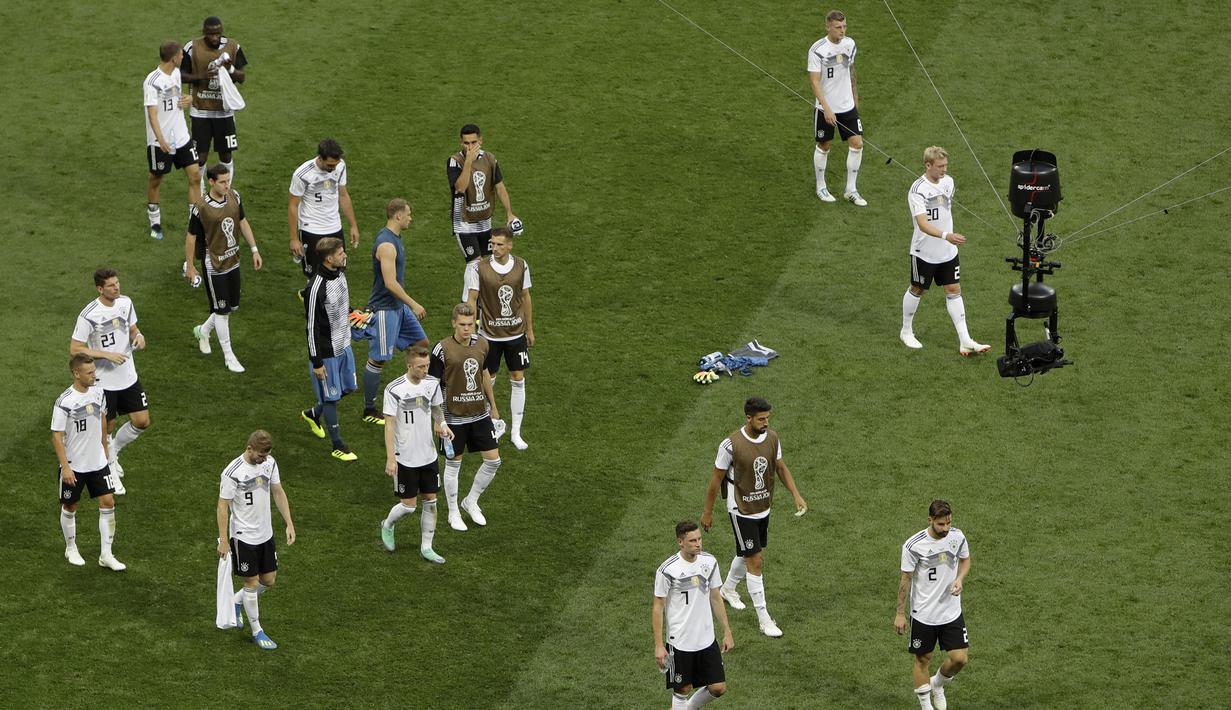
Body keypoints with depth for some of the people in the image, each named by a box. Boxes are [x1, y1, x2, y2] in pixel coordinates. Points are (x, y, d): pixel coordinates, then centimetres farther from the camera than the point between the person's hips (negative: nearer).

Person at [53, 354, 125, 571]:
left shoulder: (98, 393, -3)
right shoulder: (65, 402, -21)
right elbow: (57, 436, -17)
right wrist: (65, 467, -19)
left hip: (98, 462, 5)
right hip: (74, 466, -5)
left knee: (108, 502, -2)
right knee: (70, 507, 11)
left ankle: (106, 555, 5)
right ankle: (71, 549, 33)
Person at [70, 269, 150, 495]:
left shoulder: (125, 303, -3)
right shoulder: (88, 315, -22)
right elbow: (75, 349, -17)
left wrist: (138, 336, -11)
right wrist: (107, 355, -25)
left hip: (128, 376, 6)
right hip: (104, 381, -6)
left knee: (142, 422, 7)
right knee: (107, 428, 6)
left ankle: (113, 451, 33)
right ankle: (111, 472, 26)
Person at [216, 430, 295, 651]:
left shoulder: (269, 463, -3)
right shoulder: (232, 473, -22)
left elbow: (278, 492, 9)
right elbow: (223, 506, -16)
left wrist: (289, 524, 6)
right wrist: (223, 541, -14)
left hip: (265, 533, 6)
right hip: (243, 537, -6)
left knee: (268, 580, 13)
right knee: (251, 583, 4)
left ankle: (236, 602, 39)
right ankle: (256, 631, 18)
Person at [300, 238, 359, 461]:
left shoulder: (339, 273, -3)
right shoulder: (316, 287, -29)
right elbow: (312, 327, -22)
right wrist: (316, 362, -18)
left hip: (344, 344, 8)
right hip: (326, 351, -8)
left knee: (346, 388, 21)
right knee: (331, 397, 6)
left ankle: (313, 414, 46)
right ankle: (338, 445, 20)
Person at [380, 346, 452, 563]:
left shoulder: (432, 384, -2)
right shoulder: (394, 390, -18)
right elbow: (389, 425, -15)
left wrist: (442, 424, -6)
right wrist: (390, 458, -17)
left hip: (428, 455, 5)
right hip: (405, 457, -5)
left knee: (431, 501, 7)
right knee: (408, 505, 2)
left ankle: (426, 547, 19)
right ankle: (388, 525, 33)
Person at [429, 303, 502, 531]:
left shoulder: (481, 344, 0)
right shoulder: (443, 349, -15)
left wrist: (493, 406, 20)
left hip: (480, 414, 5)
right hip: (454, 416, -5)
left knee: (493, 461, 4)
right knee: (453, 463, 7)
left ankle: (471, 502, 26)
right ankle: (453, 514, 23)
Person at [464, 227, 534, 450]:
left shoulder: (521, 266, -5)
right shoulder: (479, 268, -15)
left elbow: (525, 297, 6)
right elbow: (471, 300, -9)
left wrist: (530, 329, 12)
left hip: (516, 332, 2)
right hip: (489, 334, -2)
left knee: (518, 380, 4)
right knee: (488, 380, 8)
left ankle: (516, 432, 13)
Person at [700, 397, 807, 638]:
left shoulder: (772, 437, -6)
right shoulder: (731, 445, -24)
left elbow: (781, 467, 9)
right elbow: (716, 478, -13)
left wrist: (796, 495, -2)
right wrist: (707, 512, -5)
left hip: (763, 508, 7)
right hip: (741, 510, -7)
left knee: (748, 554, 24)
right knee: (756, 561, -7)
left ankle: (728, 589, 52)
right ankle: (764, 619, -1)